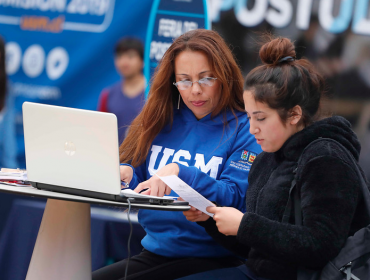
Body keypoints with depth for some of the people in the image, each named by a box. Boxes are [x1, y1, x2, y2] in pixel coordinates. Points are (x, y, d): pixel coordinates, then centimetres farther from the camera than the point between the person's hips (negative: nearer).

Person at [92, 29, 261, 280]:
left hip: (209, 258, -6)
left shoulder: (246, 130, -4)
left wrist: (180, 173, -26)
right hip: (154, 253, 6)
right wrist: (124, 174, -10)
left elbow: (236, 198, -14)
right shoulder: (162, 120, 13)